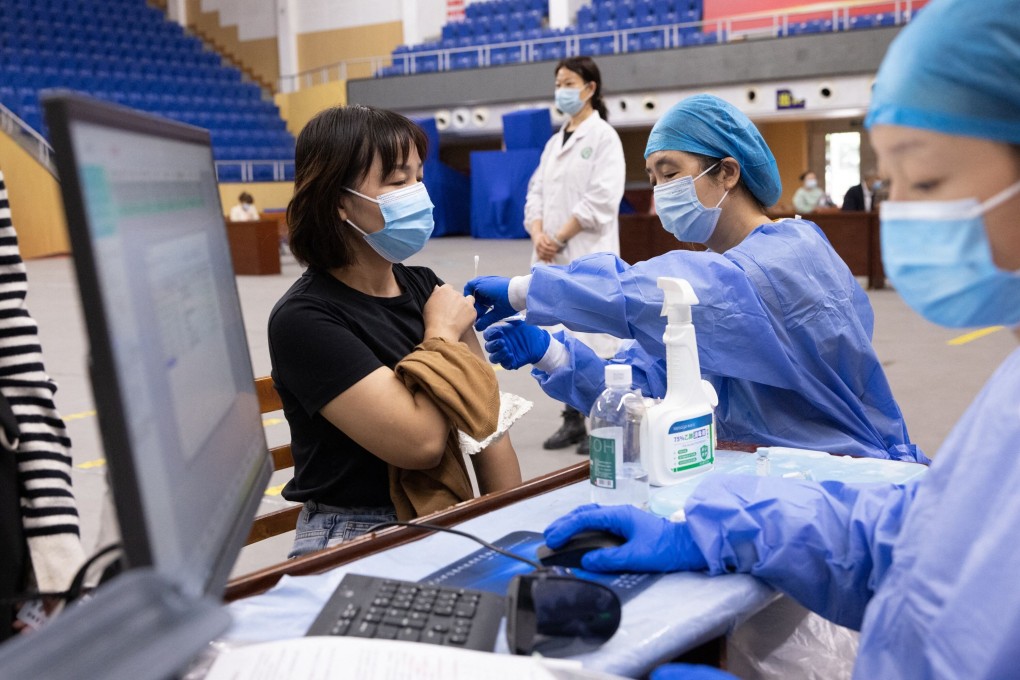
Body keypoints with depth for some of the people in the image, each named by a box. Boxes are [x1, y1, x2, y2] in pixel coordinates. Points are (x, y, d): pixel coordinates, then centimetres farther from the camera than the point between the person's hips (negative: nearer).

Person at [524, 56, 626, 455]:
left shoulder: (603, 136, -3)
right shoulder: (555, 142, 18)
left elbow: (601, 199, -13)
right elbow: (537, 193, 12)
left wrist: (559, 239, -15)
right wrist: (538, 234, -7)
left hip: (588, 255, -7)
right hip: (552, 257, 7)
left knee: (592, 340, -5)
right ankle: (573, 419, 19)